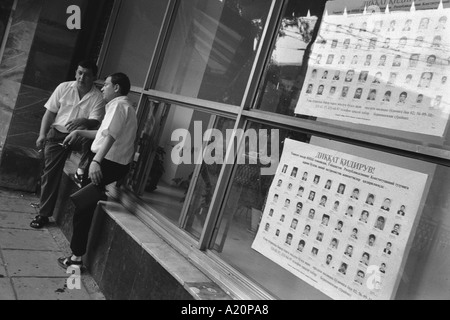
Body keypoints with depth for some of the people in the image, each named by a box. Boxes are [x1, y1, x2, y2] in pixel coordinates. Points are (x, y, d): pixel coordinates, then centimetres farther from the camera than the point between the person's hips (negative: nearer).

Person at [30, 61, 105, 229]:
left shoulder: (98, 97, -5)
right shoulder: (64, 88, 2)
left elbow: (95, 122, -12)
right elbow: (50, 113, 5)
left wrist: (83, 121, -34)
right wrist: (42, 135, -4)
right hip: (57, 134, 2)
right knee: (51, 173, -3)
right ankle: (44, 214, 10)